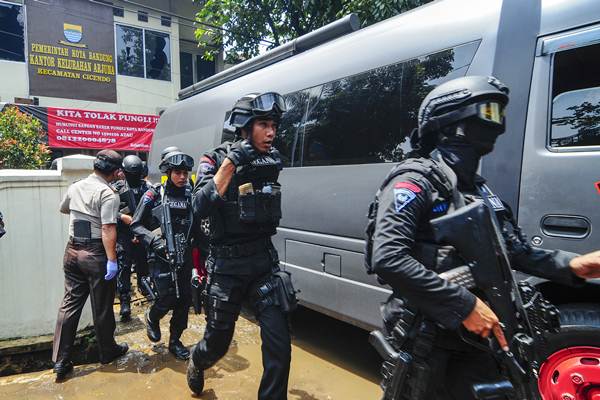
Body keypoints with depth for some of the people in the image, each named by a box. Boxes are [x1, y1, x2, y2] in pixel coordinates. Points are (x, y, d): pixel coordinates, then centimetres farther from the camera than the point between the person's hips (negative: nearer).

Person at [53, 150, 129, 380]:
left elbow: (63, 209, 27)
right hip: (96, 254, -7)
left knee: (70, 303, 12)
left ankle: (61, 360, 14)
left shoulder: (75, 187, 7)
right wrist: (112, 260, -22)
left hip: (72, 251, 7)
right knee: (102, 307, 8)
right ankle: (107, 351, 25)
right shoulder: (108, 194, -16)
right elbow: (108, 230, -23)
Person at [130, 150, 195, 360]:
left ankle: (175, 341, 25)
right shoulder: (154, 195, -6)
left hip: (184, 256, 4)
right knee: (167, 298, -8)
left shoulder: (190, 195, 6)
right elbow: (136, 225, -4)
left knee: (185, 299, 6)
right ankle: (152, 318, 28)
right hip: (161, 256, -4)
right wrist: (154, 240, -17)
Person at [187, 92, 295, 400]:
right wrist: (230, 162, -24)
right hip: (226, 266, -3)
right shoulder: (216, 159, -7)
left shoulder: (272, 160, 4)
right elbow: (200, 208, -22)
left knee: (279, 347, -3)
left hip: (264, 262, 3)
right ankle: (196, 362, 50)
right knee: (218, 342, 14)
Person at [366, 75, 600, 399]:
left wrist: (570, 265, 0)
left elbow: (515, 251, 17)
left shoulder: (480, 190, 13)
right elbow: (387, 259, -29)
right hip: (425, 339, -8)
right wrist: (466, 305, -27)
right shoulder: (416, 180, -16)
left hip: (477, 336, 8)